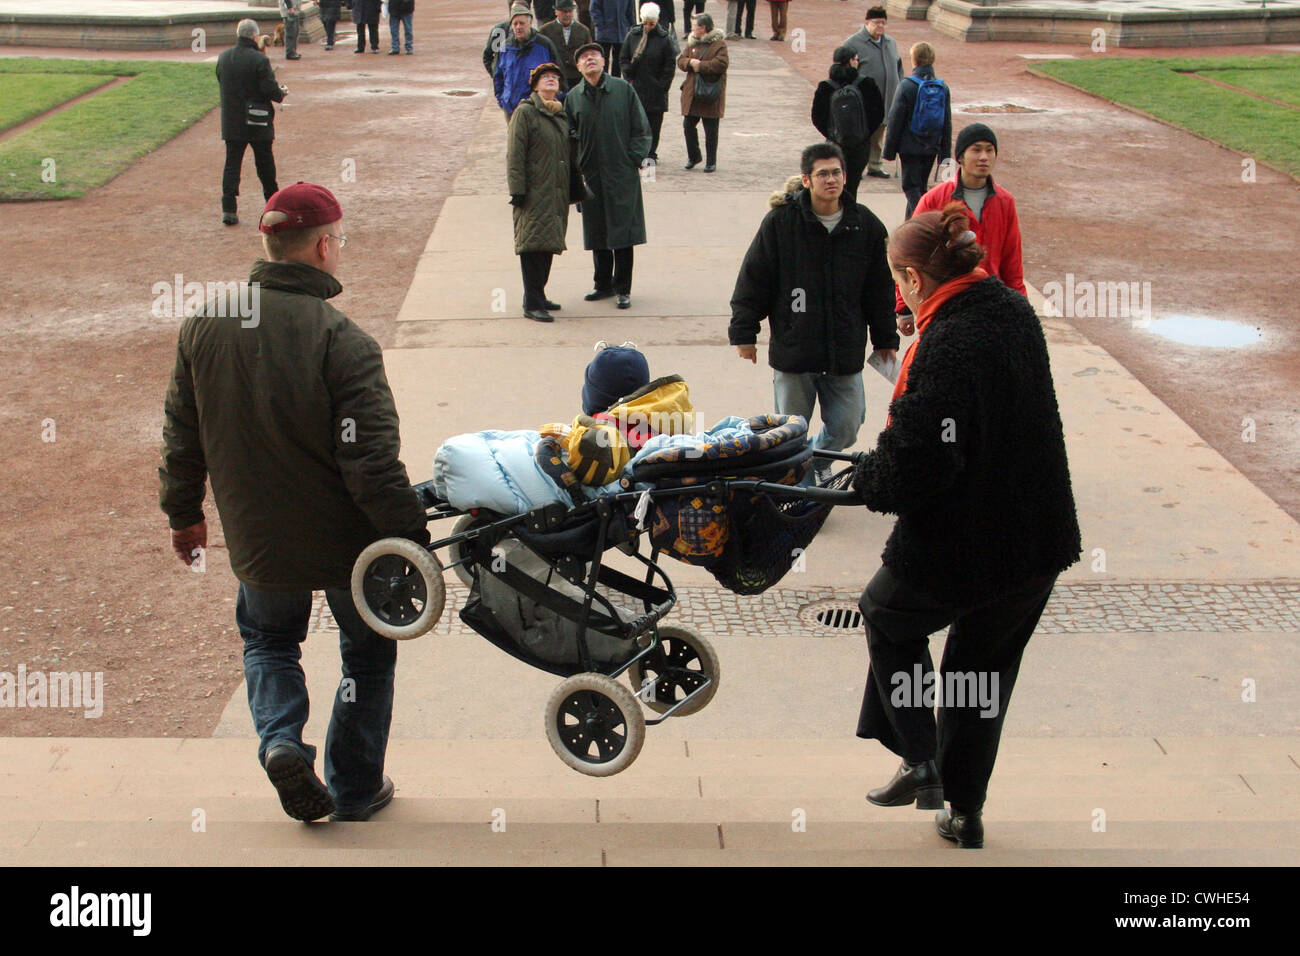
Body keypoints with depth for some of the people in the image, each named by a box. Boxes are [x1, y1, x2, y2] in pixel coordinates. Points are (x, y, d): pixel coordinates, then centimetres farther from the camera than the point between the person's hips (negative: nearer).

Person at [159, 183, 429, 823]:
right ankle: (355, 788, 27)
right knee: (367, 650, 19)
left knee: (267, 638, 28)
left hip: (257, 541, 4)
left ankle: (280, 739, 4)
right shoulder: (342, 341, -23)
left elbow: (182, 434, 5)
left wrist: (183, 513, 18)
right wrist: (410, 538, -15)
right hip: (347, 539, -4)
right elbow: (371, 460, -24)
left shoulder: (204, 324, -5)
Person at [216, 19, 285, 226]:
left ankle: (229, 209, -5)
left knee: (232, 164, 4)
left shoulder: (223, 57, 2)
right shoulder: (259, 59, -16)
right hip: (257, 122, -4)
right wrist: (282, 93, 5)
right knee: (265, 163, 12)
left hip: (231, 122, 4)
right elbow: (270, 89, -18)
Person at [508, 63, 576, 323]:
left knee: (548, 245, 11)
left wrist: (574, 188, 20)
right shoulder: (525, 112, -6)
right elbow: (515, 154, -10)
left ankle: (536, 296, 22)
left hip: (557, 194, 7)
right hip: (534, 194, -7)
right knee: (533, 245, -10)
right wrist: (517, 190, -15)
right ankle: (533, 304, -9)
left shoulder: (563, 114, 16)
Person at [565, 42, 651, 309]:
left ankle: (623, 289, 9)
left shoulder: (623, 89, -2)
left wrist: (634, 159, -5)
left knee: (622, 232, -1)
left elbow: (642, 129, 3)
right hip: (591, 176, 2)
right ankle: (603, 284, 24)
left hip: (622, 175, -2)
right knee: (596, 233, 9)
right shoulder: (573, 97, 3)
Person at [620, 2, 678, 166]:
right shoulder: (633, 35, 3)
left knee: (654, 123, 2)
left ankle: (651, 154, 11)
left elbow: (670, 65, 0)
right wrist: (629, 77, 0)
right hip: (636, 86, 2)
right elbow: (623, 58, 10)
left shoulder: (665, 38, -3)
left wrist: (663, 86, -6)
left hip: (656, 90, -2)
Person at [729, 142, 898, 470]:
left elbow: (880, 289, 12)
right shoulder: (781, 221, -6)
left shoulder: (866, 225, 3)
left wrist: (886, 340, 15)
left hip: (846, 352, 2)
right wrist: (744, 333, -1)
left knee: (846, 428, 7)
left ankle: (816, 464, 37)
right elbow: (753, 280, -1)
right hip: (792, 349, -2)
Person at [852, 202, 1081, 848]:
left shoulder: (945, 347, -25)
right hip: (1041, 540, 7)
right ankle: (965, 812, 34)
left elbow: (915, 464, -29)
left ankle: (920, 762, 18)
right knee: (984, 670, 23)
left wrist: (867, 477, -7)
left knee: (886, 616, 23)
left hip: (961, 547, -7)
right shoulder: (1014, 312, 2)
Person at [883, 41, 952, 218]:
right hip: (932, 148, 5)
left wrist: (889, 150, -1)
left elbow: (896, 120, -10)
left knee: (911, 186, 0)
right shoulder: (943, 87, 1)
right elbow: (947, 123, 6)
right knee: (920, 186, 17)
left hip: (910, 146, -5)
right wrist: (945, 155, 13)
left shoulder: (907, 86, -13)